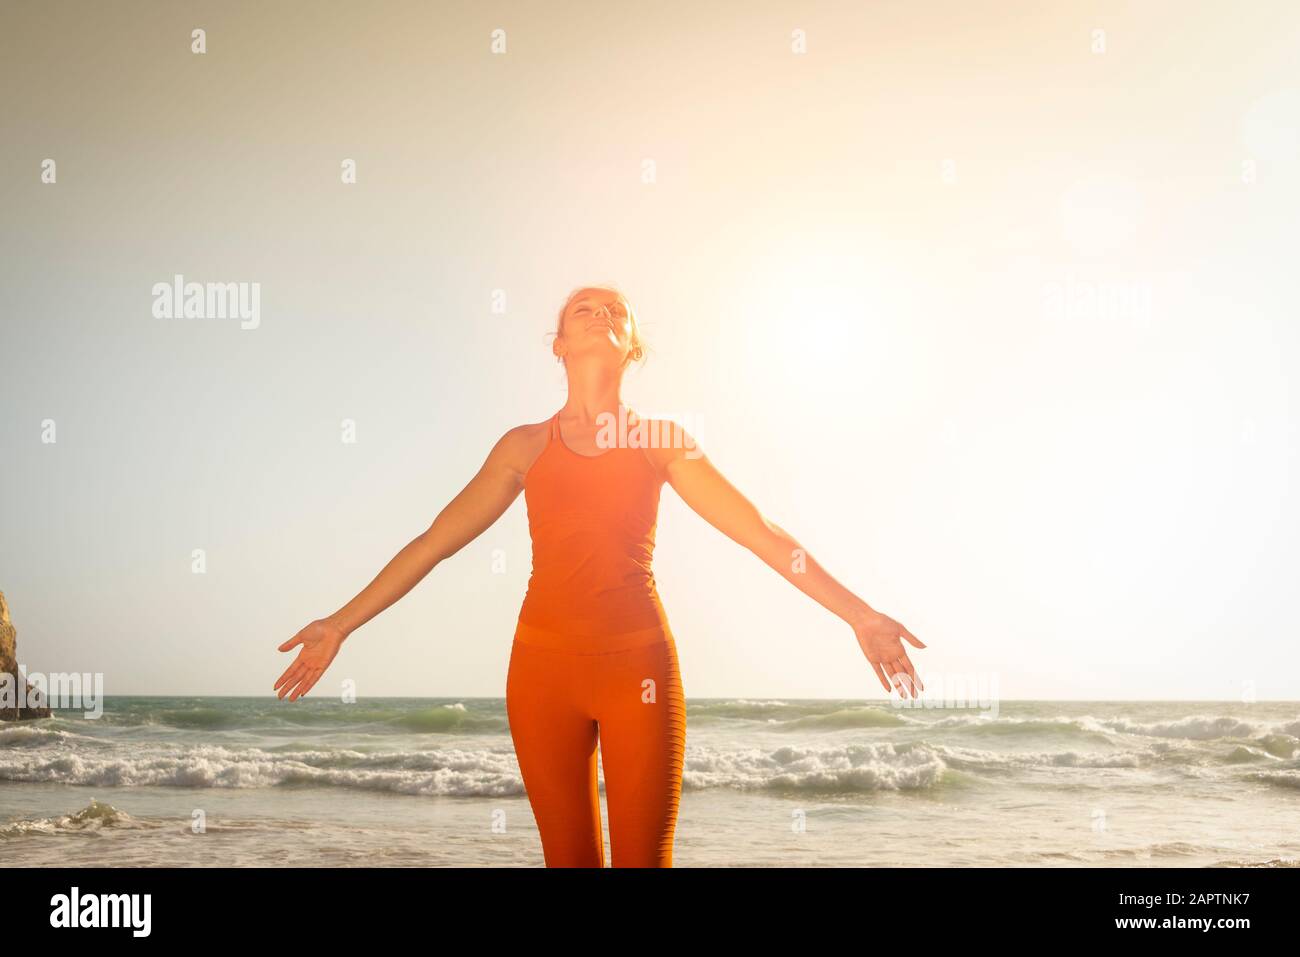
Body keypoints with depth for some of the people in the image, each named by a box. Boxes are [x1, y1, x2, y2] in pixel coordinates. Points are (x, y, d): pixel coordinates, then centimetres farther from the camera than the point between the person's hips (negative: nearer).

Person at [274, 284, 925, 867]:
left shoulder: (662, 441, 8)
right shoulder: (525, 446, 11)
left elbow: (763, 535, 4)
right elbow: (433, 542, 11)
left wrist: (859, 615, -3)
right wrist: (340, 625, 7)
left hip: (639, 661, -1)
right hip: (544, 661, 1)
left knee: (644, 857, -3)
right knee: (568, 855, 4)